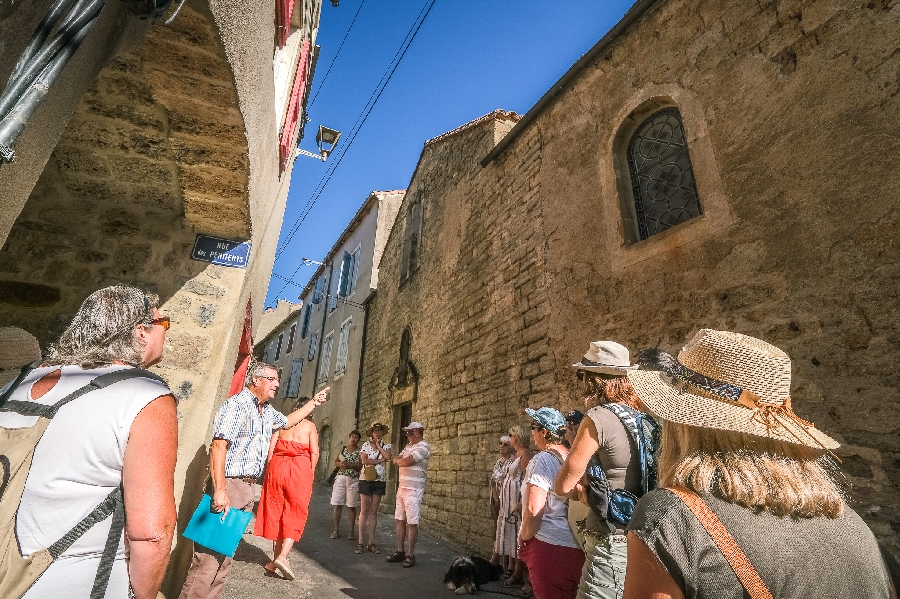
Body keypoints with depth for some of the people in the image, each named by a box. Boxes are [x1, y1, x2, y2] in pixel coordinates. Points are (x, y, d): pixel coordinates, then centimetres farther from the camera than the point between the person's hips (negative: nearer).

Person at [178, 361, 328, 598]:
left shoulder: (268, 411, 15)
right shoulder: (238, 403, -13)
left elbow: (287, 421, 35)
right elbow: (218, 445, -20)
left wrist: (313, 402, 29)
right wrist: (219, 490, -26)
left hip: (248, 488, 9)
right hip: (229, 485, -9)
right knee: (210, 553, -7)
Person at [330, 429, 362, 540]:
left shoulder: (360, 451, -1)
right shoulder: (343, 449, 11)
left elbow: (362, 465, -10)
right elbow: (335, 461, 11)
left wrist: (350, 465, -21)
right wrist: (339, 464, -11)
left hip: (353, 480, -3)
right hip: (340, 478, 3)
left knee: (352, 506, 3)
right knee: (337, 505, 3)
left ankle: (351, 531, 12)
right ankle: (336, 529, 14)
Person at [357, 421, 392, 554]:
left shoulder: (386, 446, 5)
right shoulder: (365, 445, -1)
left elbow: (388, 456, -14)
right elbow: (364, 460, -14)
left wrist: (378, 445, -8)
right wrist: (381, 460, -11)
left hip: (380, 481, 2)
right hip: (366, 479, -2)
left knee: (374, 511, 7)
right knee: (364, 511, 1)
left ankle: (371, 542, 13)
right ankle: (361, 542, 7)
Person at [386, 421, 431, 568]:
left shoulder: (423, 447, -14)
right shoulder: (408, 446, 15)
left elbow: (406, 462, -21)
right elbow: (396, 460, 12)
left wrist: (399, 460, -1)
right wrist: (401, 460, -9)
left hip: (413, 490, -8)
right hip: (402, 487, 8)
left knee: (412, 523, -1)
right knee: (400, 520, 12)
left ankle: (410, 555, 8)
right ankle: (400, 551, 22)